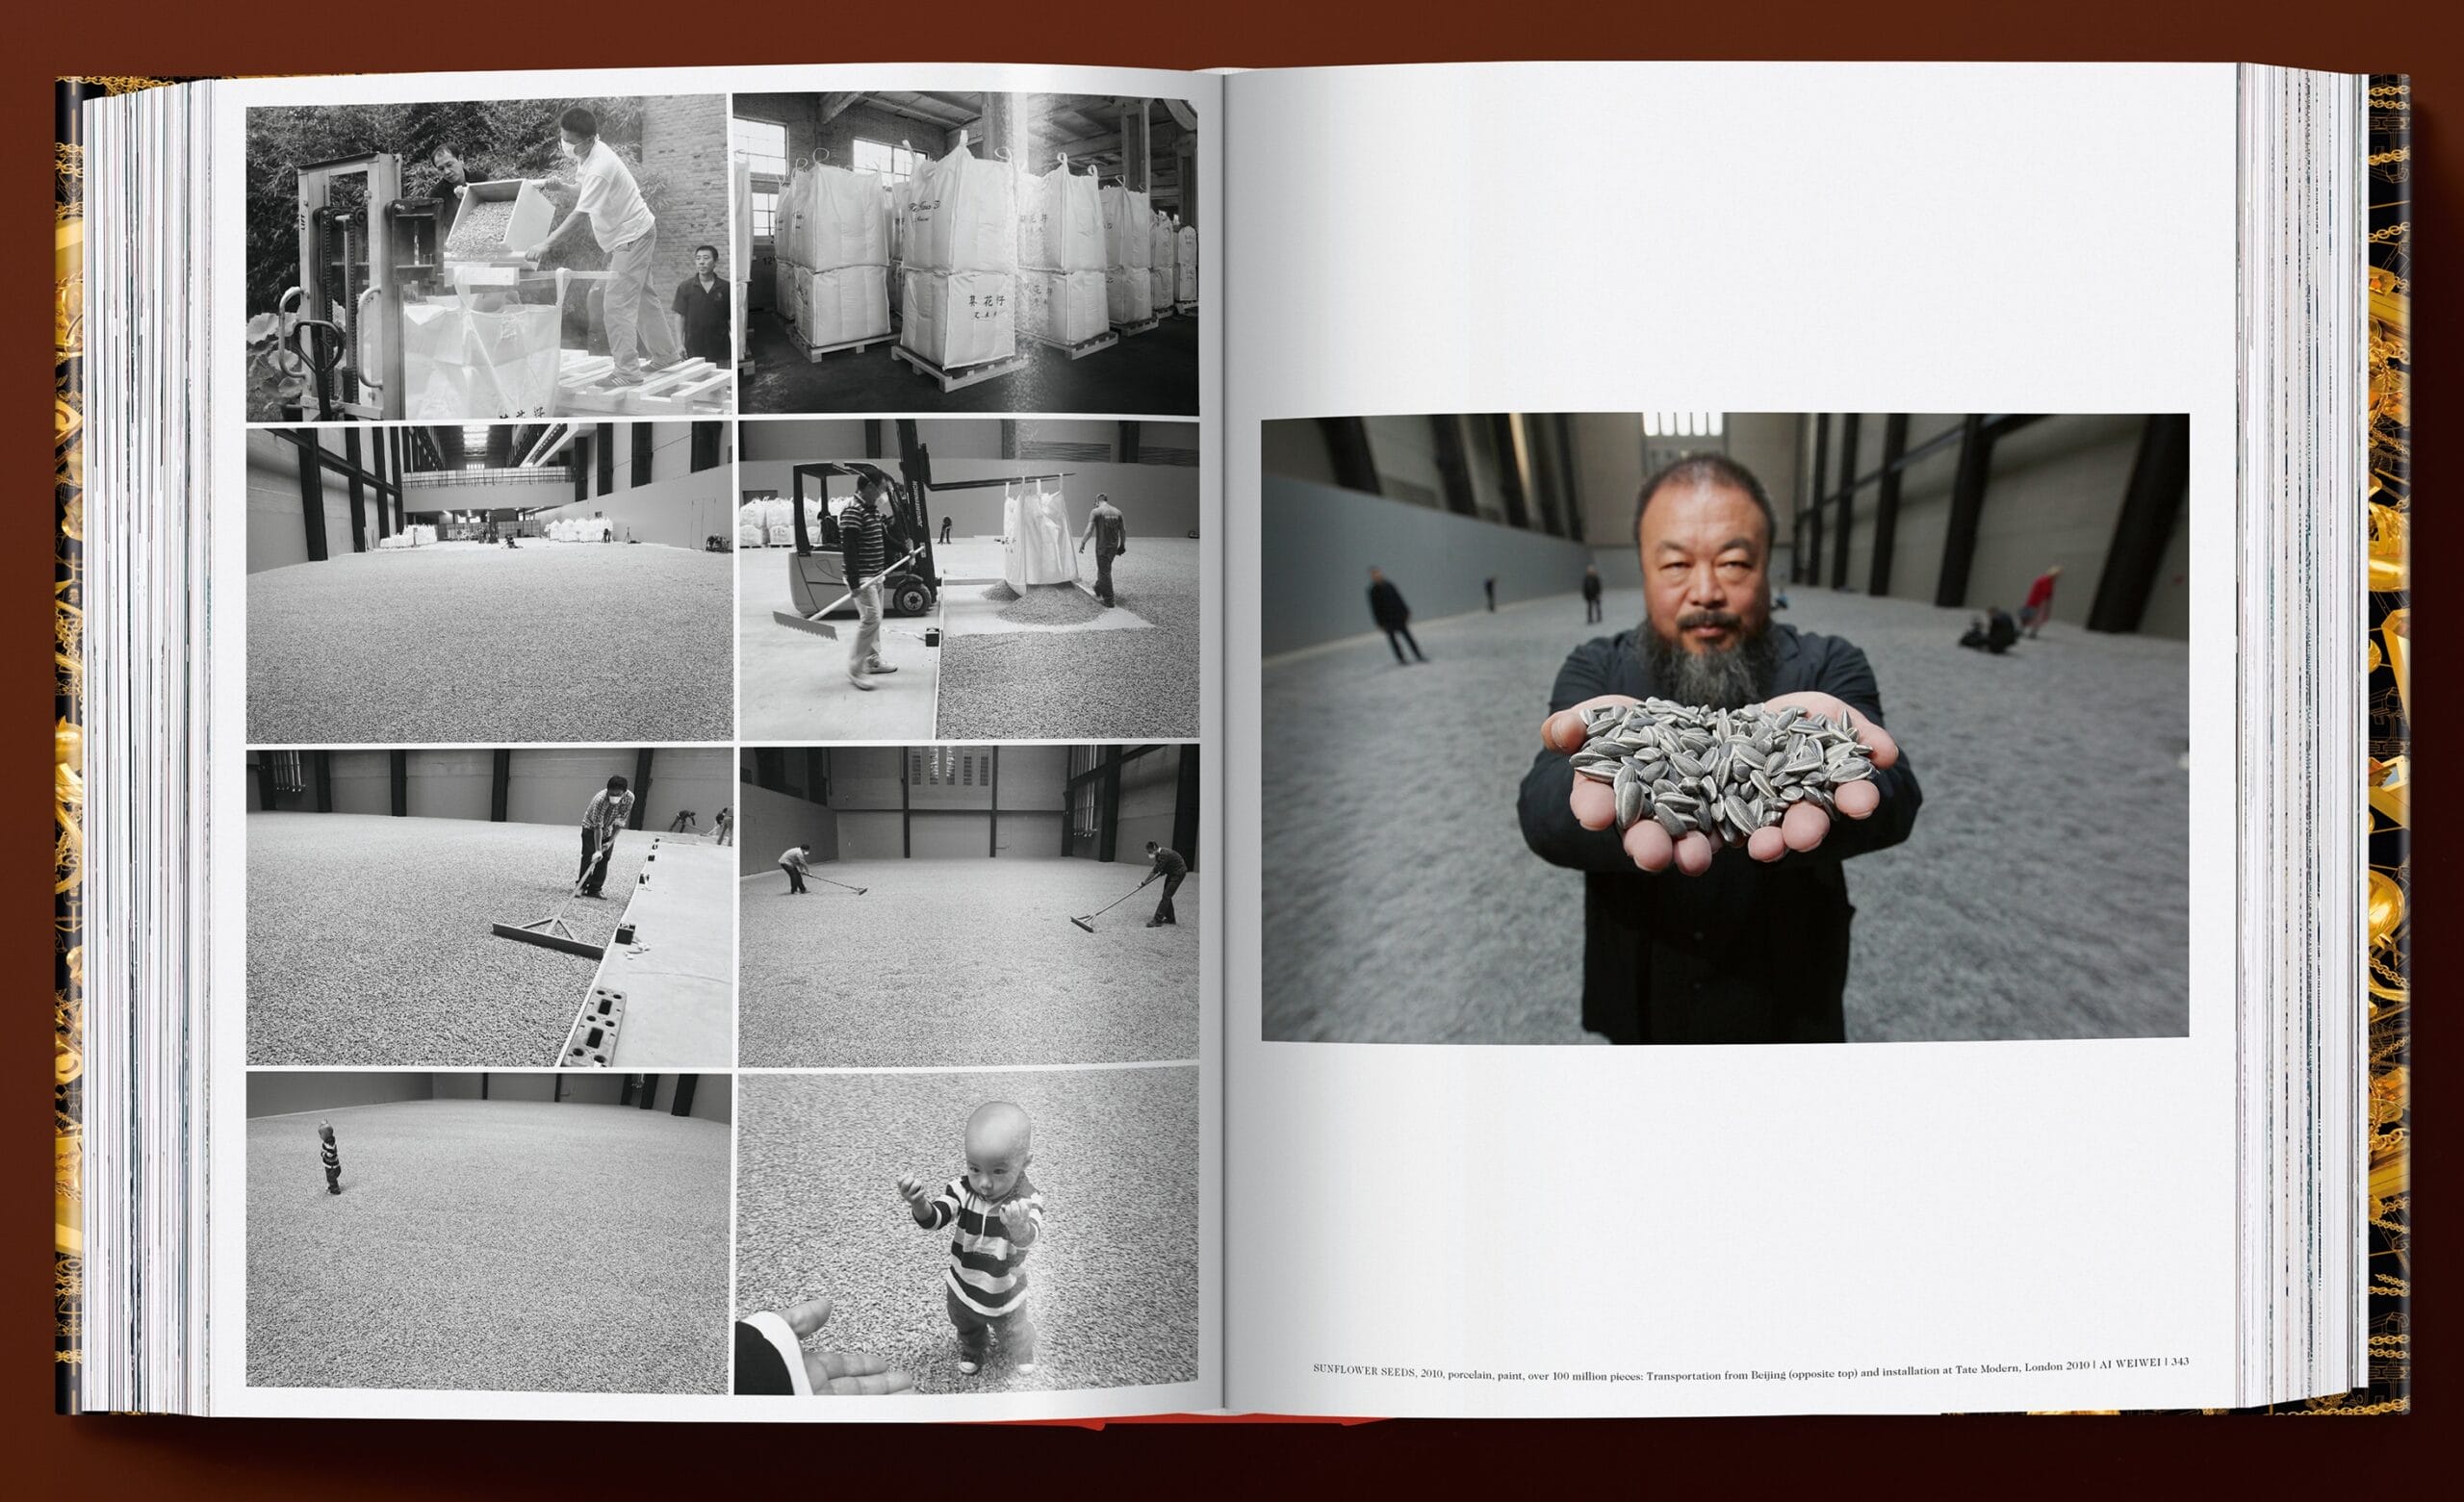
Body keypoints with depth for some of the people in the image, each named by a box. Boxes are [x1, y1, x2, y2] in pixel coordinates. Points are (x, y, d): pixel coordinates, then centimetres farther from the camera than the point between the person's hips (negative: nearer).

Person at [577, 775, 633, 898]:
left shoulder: (629, 798, -24)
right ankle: (582, 886, -7)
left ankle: (594, 890, 4)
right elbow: (598, 827, -36)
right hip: (591, 827, -4)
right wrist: (598, 850, -38)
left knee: (604, 859, 0)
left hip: (609, 830, 4)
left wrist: (611, 841, -19)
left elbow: (620, 822, -14)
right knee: (589, 857, -14)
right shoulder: (600, 800, -38)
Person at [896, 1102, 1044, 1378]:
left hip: (1003, 1292, -2)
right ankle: (973, 1349, 65)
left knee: (1012, 1332, 27)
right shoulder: (964, 1190, -24)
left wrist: (1020, 1226, -75)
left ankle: (1022, 1353, 61)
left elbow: (1028, 1238, -50)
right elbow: (934, 1218, -33)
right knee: (966, 1327, 32)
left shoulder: (1026, 1201, -32)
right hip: (962, 1286, 2)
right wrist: (919, 1204, -58)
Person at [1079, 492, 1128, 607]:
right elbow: (1123, 530, 8)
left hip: (1102, 547, -5)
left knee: (1105, 573, -1)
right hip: (1114, 546, 5)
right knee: (1104, 569, 24)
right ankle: (1099, 591, 40)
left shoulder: (1096, 512, -9)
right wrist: (1122, 545, 17)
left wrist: (1082, 543, -8)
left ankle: (1109, 603, 0)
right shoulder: (1117, 512, 6)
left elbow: (1089, 530, -16)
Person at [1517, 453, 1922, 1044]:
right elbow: (1542, 812, -25)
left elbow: (1894, 798, -27)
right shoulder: (1597, 672, -6)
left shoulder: (1827, 668, -8)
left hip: (1788, 1007, 0)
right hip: (1643, 1004, 0)